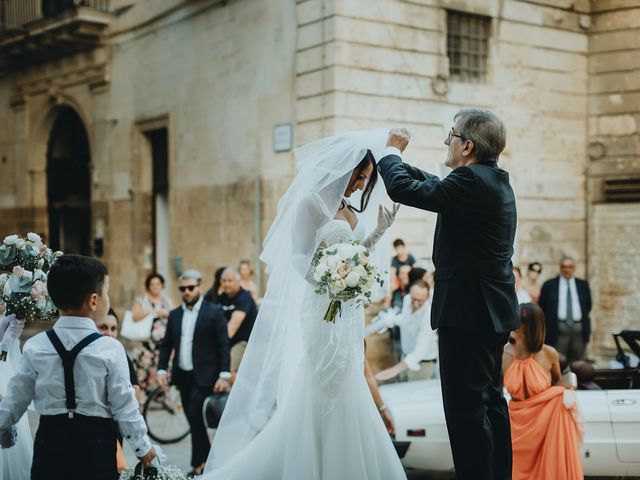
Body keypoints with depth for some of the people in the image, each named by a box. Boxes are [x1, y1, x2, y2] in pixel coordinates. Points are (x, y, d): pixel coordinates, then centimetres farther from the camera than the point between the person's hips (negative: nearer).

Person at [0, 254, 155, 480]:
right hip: (95, 442, -2)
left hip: (50, 439, 3)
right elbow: (124, 405, -8)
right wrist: (143, 447, 5)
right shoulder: (110, 349, -12)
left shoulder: (35, 346, -3)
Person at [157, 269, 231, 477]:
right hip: (183, 376, 5)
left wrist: (224, 375, -13)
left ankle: (198, 465, 2)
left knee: (195, 418, -10)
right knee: (194, 420, 10)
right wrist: (161, 369, 2)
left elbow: (223, 345, -8)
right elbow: (166, 344, 14)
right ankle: (208, 458, 25)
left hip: (204, 376, -5)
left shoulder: (214, 312, -5)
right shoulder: (174, 314, 10)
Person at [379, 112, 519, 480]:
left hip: (468, 312, -11)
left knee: (466, 408, -4)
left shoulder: (471, 180, -18)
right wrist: (398, 159, 26)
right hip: (492, 311, 11)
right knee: (490, 401, 18)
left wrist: (393, 152, 0)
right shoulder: (494, 180, 12)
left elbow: (402, 188, -19)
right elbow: (437, 186, 26)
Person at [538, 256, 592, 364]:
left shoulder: (583, 285, 12)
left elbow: (588, 305, 18)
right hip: (558, 329, -2)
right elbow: (541, 307, 7)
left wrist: (583, 321, 9)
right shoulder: (549, 285, 6)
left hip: (579, 329, 2)